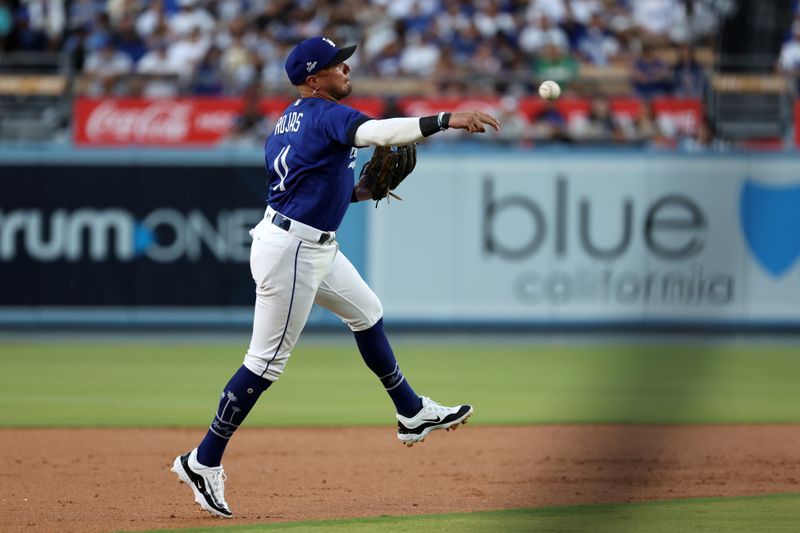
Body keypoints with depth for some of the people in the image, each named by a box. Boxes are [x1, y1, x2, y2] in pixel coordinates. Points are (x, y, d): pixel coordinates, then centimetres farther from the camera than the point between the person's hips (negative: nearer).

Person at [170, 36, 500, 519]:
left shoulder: (292, 118, 10)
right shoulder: (327, 114, -17)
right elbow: (375, 132, -35)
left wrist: (353, 193, 9)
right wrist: (445, 120, -42)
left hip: (316, 247, 10)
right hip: (291, 249, -10)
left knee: (367, 313, 23)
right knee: (267, 362, -5)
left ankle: (411, 414, 35)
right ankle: (203, 462, 0)